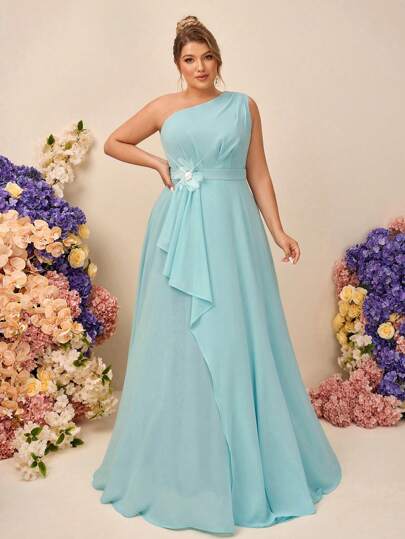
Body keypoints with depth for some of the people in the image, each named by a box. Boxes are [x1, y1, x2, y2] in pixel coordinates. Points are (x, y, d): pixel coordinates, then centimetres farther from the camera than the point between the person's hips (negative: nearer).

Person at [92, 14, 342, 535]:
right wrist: (157, 163, 4)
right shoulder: (164, 107, 8)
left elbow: (258, 173, 7)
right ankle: (180, 460, 20)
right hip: (180, 230, 0)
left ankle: (247, 459, 20)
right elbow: (113, 142, 18)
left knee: (237, 335, 2)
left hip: (233, 227, 0)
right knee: (177, 338, 3)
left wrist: (278, 229, -1)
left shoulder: (243, 106, 8)